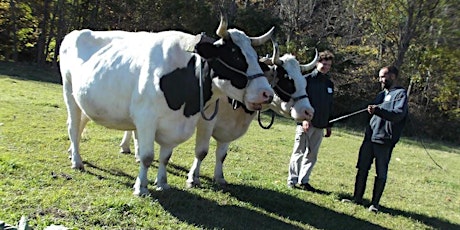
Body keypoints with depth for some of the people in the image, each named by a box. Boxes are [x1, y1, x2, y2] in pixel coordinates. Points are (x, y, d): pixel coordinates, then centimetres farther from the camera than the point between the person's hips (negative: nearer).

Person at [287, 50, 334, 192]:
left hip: (320, 126, 6)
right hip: (305, 124, -6)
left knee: (312, 155, 9)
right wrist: (304, 119, -19)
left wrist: (329, 125, 18)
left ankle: (304, 181, 19)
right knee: (299, 153, 1)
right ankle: (292, 180, 10)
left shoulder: (329, 84, 14)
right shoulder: (307, 79, -4)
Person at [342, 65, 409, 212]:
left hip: (384, 141, -7)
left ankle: (375, 203, 11)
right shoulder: (381, 94, 20)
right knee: (362, 169, 9)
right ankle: (357, 198, 18)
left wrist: (378, 110, -34)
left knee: (381, 173, 2)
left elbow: (399, 114, -22)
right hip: (370, 137, 7)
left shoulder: (401, 94, -5)